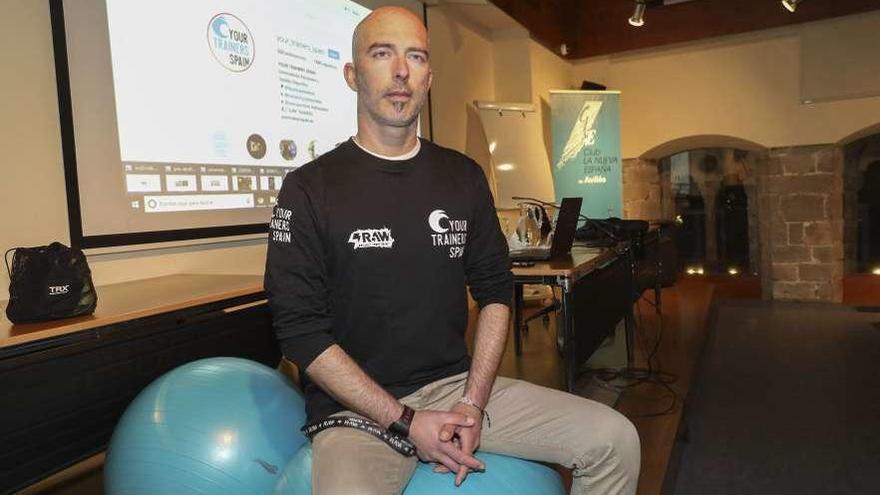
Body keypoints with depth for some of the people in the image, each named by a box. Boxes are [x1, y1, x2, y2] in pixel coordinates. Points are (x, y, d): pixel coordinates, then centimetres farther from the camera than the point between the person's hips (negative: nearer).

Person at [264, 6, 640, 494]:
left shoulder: (464, 176, 6)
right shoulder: (309, 189, -6)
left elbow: (495, 291, 7)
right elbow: (300, 331, -10)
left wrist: (473, 404, -6)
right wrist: (406, 422, -15)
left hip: (456, 385, 4)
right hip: (356, 410, -3)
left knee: (614, 440, -5)